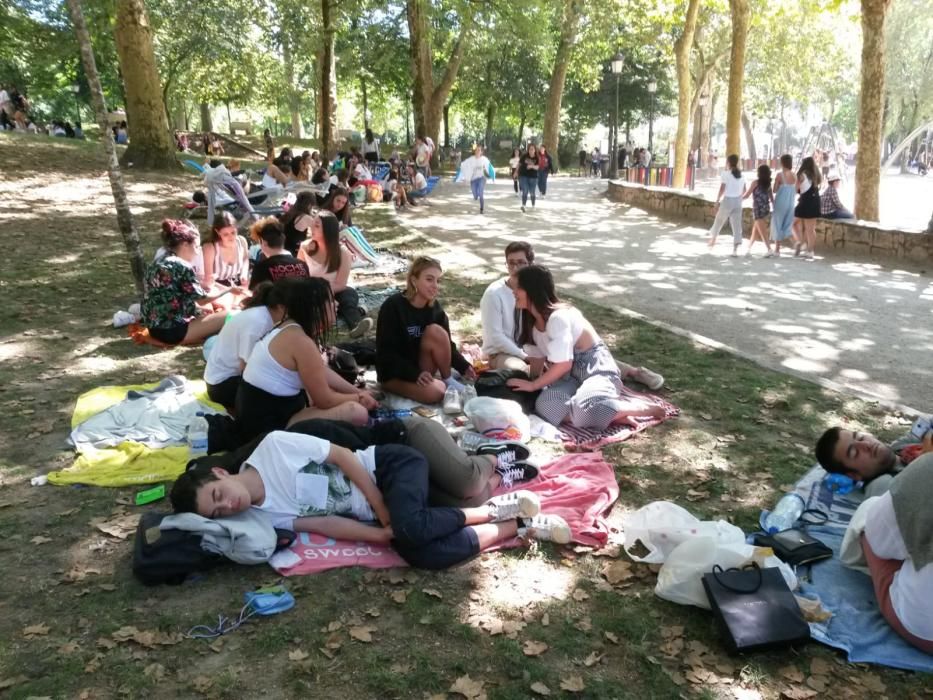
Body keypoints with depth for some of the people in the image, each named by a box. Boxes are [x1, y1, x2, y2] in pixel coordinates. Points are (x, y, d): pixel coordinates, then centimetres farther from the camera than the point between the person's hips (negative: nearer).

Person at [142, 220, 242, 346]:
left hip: (155, 326, 10)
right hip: (172, 330, -10)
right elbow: (202, 299, -7)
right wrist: (228, 290, 5)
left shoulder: (159, 262, 11)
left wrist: (200, 309, 14)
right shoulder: (182, 266, -15)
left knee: (208, 312, 30)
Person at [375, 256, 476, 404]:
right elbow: (385, 352, -19)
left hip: (421, 368, 6)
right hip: (394, 373, -6)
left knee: (436, 331, -23)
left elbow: (445, 343, 5)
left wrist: (463, 366, -10)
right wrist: (414, 374, -28)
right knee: (434, 393, -34)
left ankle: (448, 382, -8)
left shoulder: (434, 307, -3)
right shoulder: (393, 306, -19)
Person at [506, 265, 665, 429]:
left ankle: (646, 408, -13)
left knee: (584, 412, -38)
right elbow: (537, 357, 8)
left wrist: (533, 385, -16)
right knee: (546, 406, -23)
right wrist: (533, 384, -8)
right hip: (573, 375, 8)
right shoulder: (531, 320, 4)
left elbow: (563, 364, -25)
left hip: (597, 370, -8)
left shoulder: (558, 317, -23)